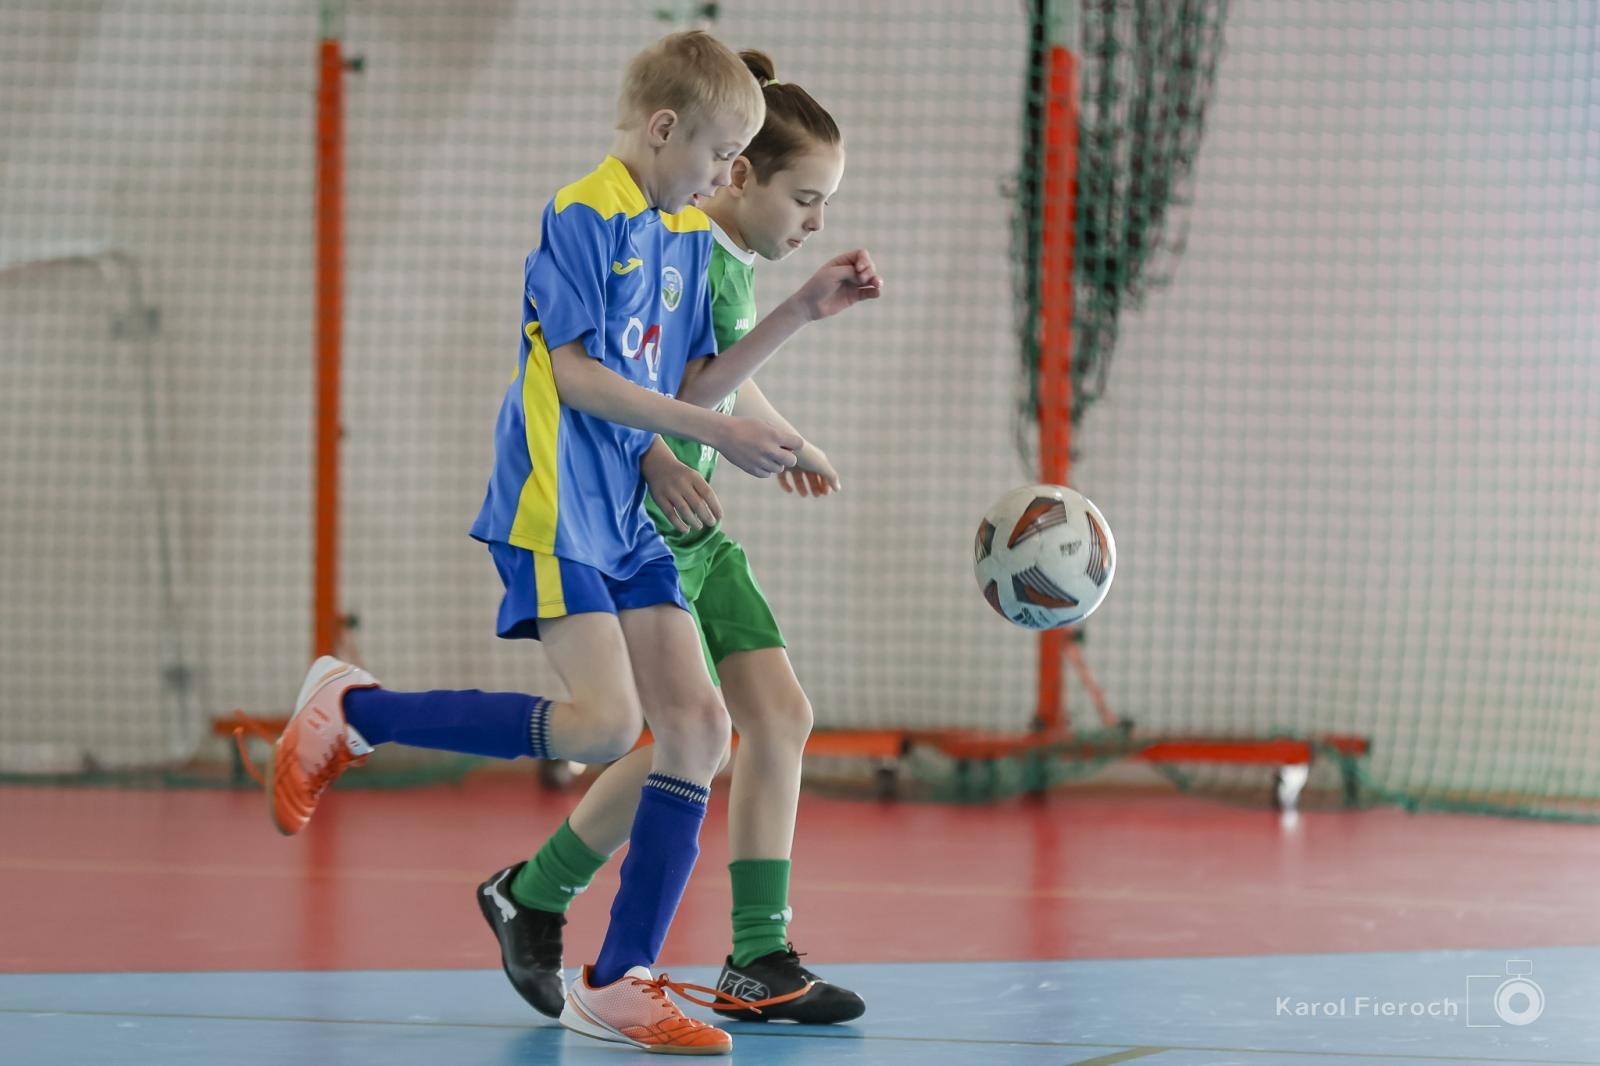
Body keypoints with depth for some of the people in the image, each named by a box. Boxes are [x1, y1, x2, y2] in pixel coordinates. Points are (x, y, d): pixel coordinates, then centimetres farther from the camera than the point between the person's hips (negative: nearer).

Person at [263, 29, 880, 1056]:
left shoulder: (689, 235, 15)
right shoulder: (584, 216, -10)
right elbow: (575, 373, -16)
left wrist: (801, 310, 9)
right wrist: (719, 431, -17)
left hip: (628, 512, 9)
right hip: (555, 504, -9)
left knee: (698, 724, -1)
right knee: (603, 721, -19)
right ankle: (352, 709, -3)